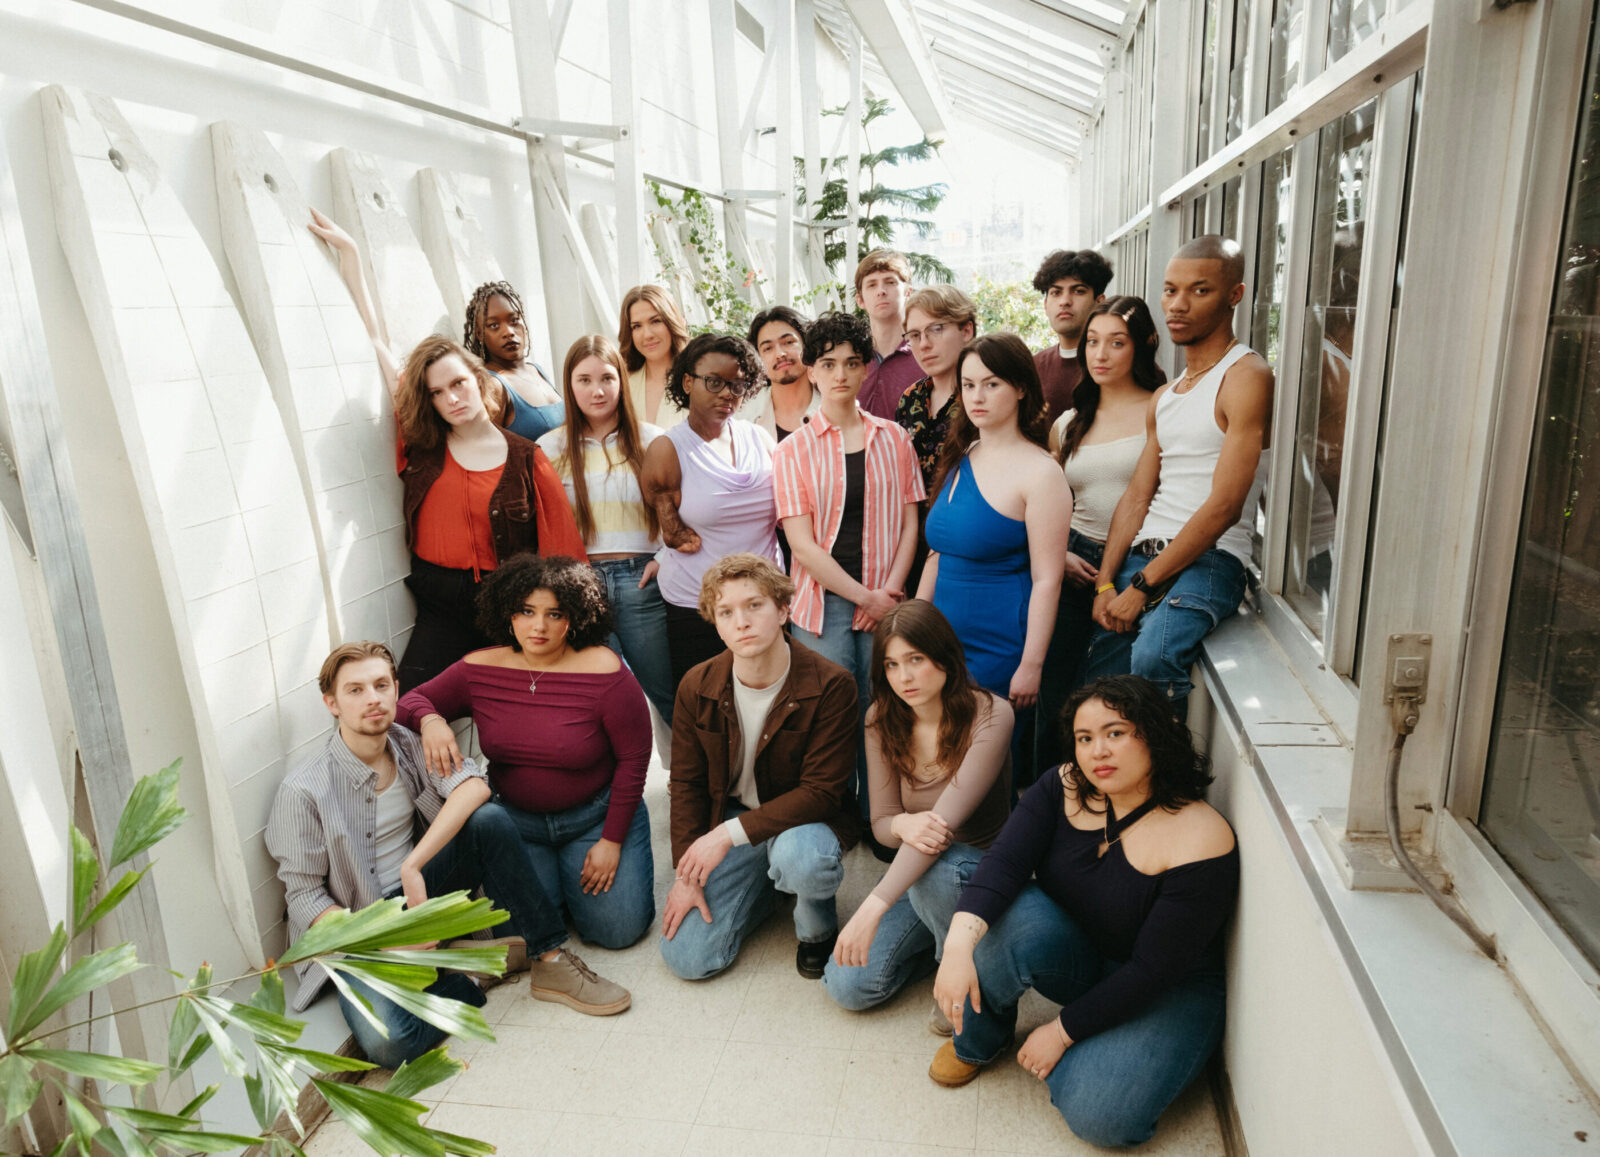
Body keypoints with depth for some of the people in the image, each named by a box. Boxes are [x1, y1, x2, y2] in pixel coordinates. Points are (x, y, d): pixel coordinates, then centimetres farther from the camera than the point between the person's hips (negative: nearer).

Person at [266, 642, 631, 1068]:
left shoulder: (410, 744, -4)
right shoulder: (303, 791, -16)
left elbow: (473, 785, -22)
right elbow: (304, 897, -10)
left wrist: (414, 866, -32)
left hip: (422, 895, 4)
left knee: (489, 819, -23)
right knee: (388, 1044, -33)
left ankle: (550, 960, -17)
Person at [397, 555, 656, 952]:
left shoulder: (605, 673, -18)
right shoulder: (480, 670, -7)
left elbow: (633, 759, -12)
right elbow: (411, 701, 3)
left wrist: (612, 840, -12)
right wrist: (430, 721, -23)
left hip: (595, 817, -2)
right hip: (514, 820, 2)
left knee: (618, 928, -10)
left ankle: (576, 868, 19)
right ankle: (545, 872, 20)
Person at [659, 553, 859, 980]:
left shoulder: (830, 685, -21)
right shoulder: (697, 688, -8)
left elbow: (822, 792, -20)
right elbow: (686, 784, 3)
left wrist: (730, 833, -25)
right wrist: (688, 872, -3)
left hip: (805, 818, -3)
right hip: (729, 815, 4)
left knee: (801, 859, -39)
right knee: (687, 957, -8)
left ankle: (817, 924, -1)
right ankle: (765, 883, 20)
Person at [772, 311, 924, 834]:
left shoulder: (893, 439, 9)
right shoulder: (793, 451, 2)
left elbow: (909, 521, 7)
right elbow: (801, 542, -4)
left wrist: (891, 591, -6)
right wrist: (863, 596, -9)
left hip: (884, 601, 2)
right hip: (822, 601, -1)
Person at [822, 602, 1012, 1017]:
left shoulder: (990, 716, -22)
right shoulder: (882, 719, -6)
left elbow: (947, 817, -32)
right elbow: (881, 821, -4)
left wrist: (873, 907, -41)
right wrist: (903, 825, -32)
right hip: (914, 869, 4)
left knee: (933, 868, -39)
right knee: (849, 986, -14)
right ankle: (938, 933, 12)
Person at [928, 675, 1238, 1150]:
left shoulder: (1200, 840, -25)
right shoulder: (1064, 789, -11)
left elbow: (1155, 970, -23)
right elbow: (1005, 861, -24)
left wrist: (1063, 1031, -17)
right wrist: (959, 943, -42)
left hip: (1166, 994, -3)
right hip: (1076, 958, 4)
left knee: (1097, 1115, -27)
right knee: (1018, 917, -30)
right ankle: (977, 1038, -4)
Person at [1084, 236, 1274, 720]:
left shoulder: (1247, 377, -5)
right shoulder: (1163, 398, 21)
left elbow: (1224, 507, -13)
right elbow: (1137, 497, 14)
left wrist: (1142, 587, -14)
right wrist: (1106, 585, 0)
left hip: (1210, 558, -7)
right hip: (1143, 553, 8)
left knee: (1153, 655, -32)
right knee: (1097, 674, -3)